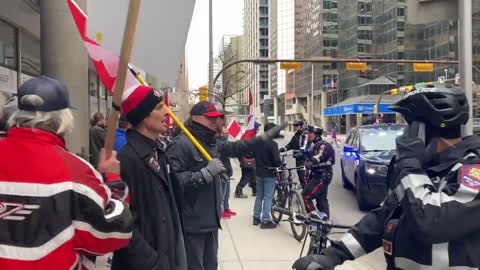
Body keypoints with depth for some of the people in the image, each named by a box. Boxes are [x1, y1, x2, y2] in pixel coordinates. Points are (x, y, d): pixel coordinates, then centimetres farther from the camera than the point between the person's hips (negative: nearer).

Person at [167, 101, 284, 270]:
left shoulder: (210, 142, 12)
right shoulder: (182, 144, -17)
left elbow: (233, 148, 26)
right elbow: (174, 180, -27)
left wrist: (263, 139, 22)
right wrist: (206, 173, -27)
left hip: (211, 219, 9)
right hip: (192, 223, -9)